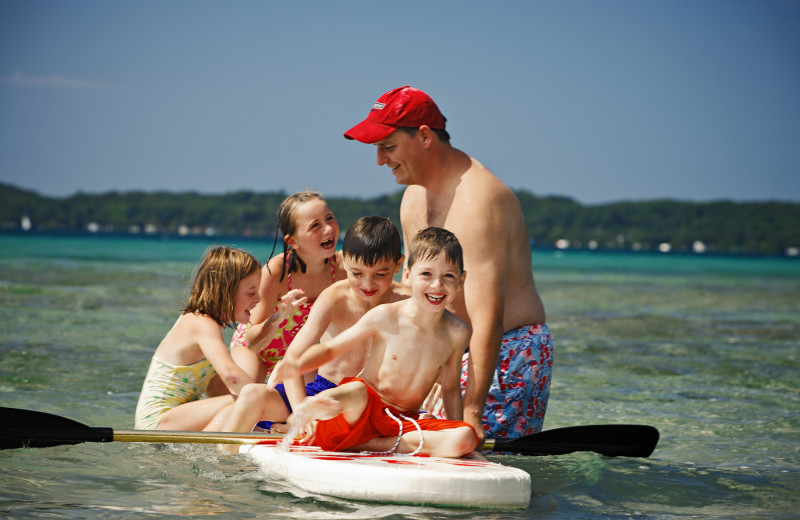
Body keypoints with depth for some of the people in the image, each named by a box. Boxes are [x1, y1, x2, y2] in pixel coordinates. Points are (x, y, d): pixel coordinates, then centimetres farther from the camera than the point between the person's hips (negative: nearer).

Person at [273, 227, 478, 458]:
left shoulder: (457, 332, 1)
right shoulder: (385, 317, -8)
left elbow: (450, 388, 15)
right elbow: (330, 348, 0)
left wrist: (456, 441, 8)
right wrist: (299, 365, -20)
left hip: (407, 423, 5)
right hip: (364, 413, -5)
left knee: (466, 438, -27)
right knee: (355, 393, -43)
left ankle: (373, 444, -22)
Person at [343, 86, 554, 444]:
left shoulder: (476, 199, -23)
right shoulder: (414, 198, 9)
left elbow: (486, 317, -30)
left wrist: (471, 411, -34)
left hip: (508, 353, -9)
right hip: (454, 354, 9)